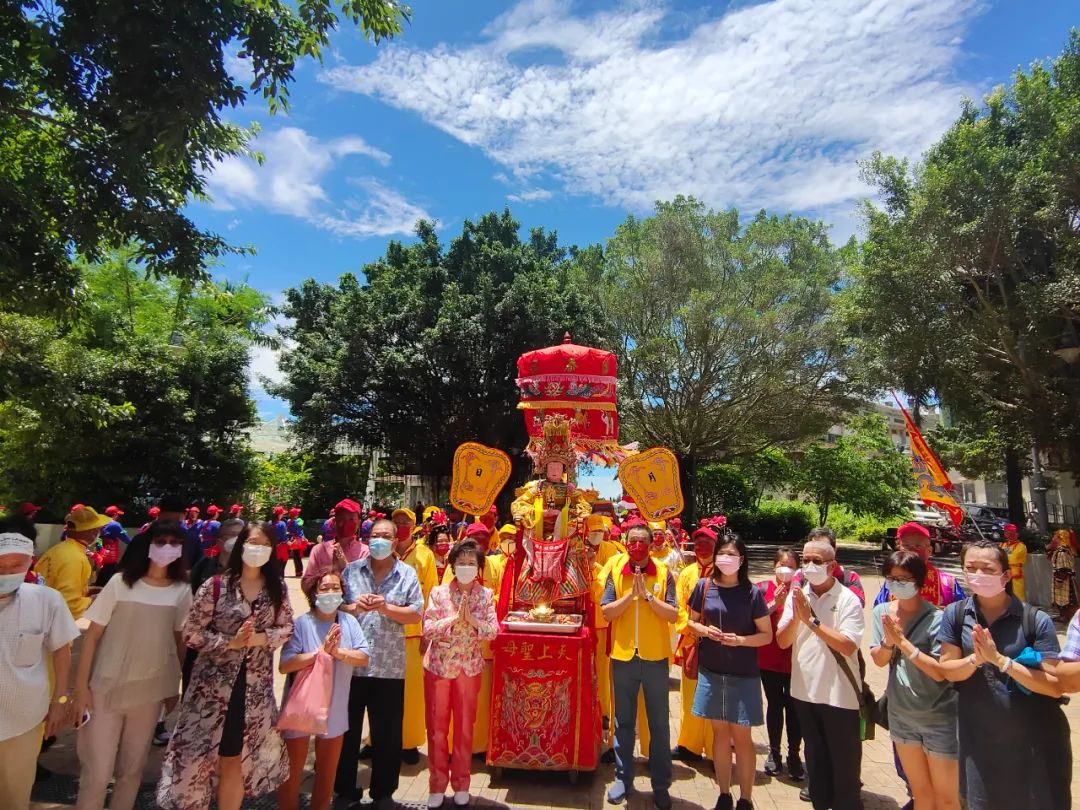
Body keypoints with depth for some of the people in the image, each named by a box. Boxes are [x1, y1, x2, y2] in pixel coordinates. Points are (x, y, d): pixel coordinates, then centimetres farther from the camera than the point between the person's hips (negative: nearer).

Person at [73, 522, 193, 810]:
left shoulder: (182, 591, -2)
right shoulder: (121, 583, -8)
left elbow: (180, 639, 6)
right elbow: (93, 635, -5)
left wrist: (175, 685, 9)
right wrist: (81, 686, -7)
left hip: (150, 691, 2)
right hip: (107, 688, -2)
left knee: (132, 768, 15)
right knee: (97, 770, 3)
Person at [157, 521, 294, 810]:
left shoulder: (277, 588, 0)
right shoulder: (216, 585, -9)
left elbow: (287, 629, 4)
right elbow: (191, 633, -7)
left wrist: (261, 638, -13)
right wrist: (229, 642, -17)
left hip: (255, 684, 2)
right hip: (215, 682, -2)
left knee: (234, 759, 12)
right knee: (199, 754, 7)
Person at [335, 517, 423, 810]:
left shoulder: (407, 574, 0)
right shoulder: (351, 570, 4)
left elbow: (416, 614, -5)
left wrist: (386, 608, -17)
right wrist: (353, 606, -16)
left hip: (390, 666, -1)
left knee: (387, 734, 10)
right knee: (346, 730, 15)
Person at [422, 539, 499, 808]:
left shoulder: (486, 595, -4)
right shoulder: (438, 592, -7)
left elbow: (493, 631, -10)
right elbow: (427, 630, -13)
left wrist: (472, 619, -25)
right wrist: (455, 618, -24)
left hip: (469, 668, 1)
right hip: (438, 666, 0)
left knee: (465, 728, 12)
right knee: (436, 728, 9)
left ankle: (461, 784, 30)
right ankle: (437, 785, 26)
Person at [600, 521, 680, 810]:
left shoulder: (664, 573, -4)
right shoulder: (615, 572, -2)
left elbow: (673, 615, -9)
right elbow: (606, 611, -7)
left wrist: (647, 595, -20)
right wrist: (631, 594, -19)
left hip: (655, 657, -1)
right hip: (623, 656, 1)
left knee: (659, 724, 9)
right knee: (623, 722, 14)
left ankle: (661, 785, 24)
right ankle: (623, 779, 29)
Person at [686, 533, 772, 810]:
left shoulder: (752, 593, -10)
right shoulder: (704, 586, -4)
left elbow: (767, 635, -4)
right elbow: (691, 621, 7)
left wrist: (740, 640, -20)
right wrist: (704, 630, -13)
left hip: (743, 675, -2)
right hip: (710, 672, 2)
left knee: (741, 735, 6)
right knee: (720, 732, 13)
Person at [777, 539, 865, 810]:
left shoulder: (848, 599, -12)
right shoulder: (797, 596, 1)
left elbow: (848, 646, -23)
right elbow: (783, 641, -2)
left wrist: (812, 619, -24)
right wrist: (796, 616, -18)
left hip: (840, 695, -5)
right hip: (805, 691, 5)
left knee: (845, 762, 9)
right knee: (815, 758, 21)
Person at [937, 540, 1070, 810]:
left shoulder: (1036, 620, -13)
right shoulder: (955, 614, -6)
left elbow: (1055, 686, -15)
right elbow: (949, 671, -5)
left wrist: (999, 660, -25)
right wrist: (976, 659, -24)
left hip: (1036, 740, -2)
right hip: (979, 739, 2)